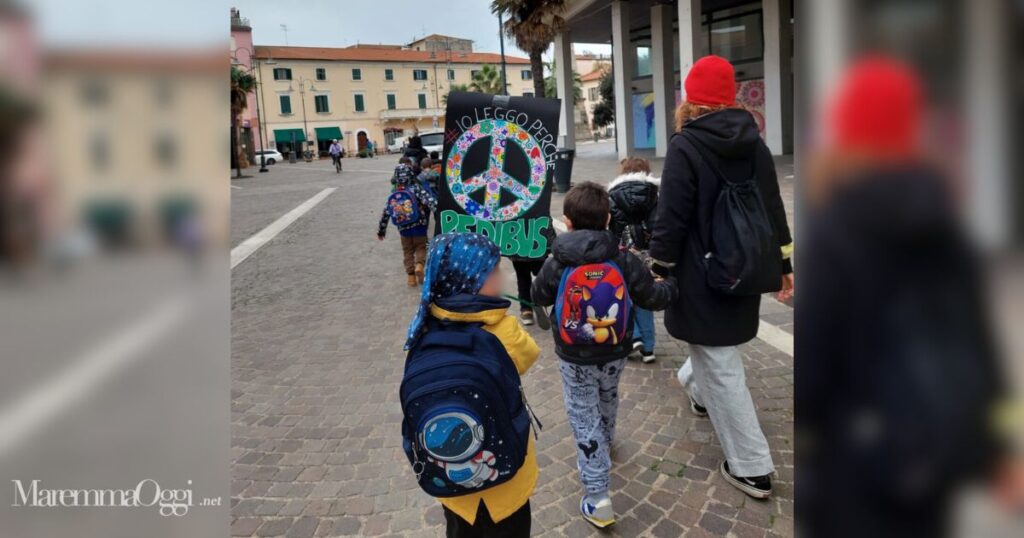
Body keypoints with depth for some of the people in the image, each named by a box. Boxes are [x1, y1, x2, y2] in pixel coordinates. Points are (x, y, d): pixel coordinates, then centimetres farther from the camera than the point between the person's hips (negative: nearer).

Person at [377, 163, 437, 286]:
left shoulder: (393, 195, 6)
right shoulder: (416, 189, -5)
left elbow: (385, 214, 10)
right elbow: (429, 200, -21)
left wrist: (381, 231, 19)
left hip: (404, 229, 3)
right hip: (419, 226, -3)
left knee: (407, 251, 18)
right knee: (421, 247, 13)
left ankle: (411, 275, 13)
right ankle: (419, 264, -15)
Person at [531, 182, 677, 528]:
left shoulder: (556, 266, -17)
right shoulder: (624, 261, -15)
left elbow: (539, 297, 2)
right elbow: (652, 298, -6)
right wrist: (671, 285, 16)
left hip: (574, 360, -3)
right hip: (615, 354, 3)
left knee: (584, 419, 5)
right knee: (608, 399, 31)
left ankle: (597, 499, 3)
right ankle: (606, 441, 62)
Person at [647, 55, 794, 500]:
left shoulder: (685, 146, -16)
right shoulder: (754, 143, 4)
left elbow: (671, 218, -18)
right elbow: (773, 208, 9)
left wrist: (658, 271, -10)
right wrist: (783, 263, 17)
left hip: (702, 276, -7)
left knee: (721, 367, 0)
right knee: (715, 346, 31)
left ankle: (752, 468, 6)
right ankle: (697, 390, 58)